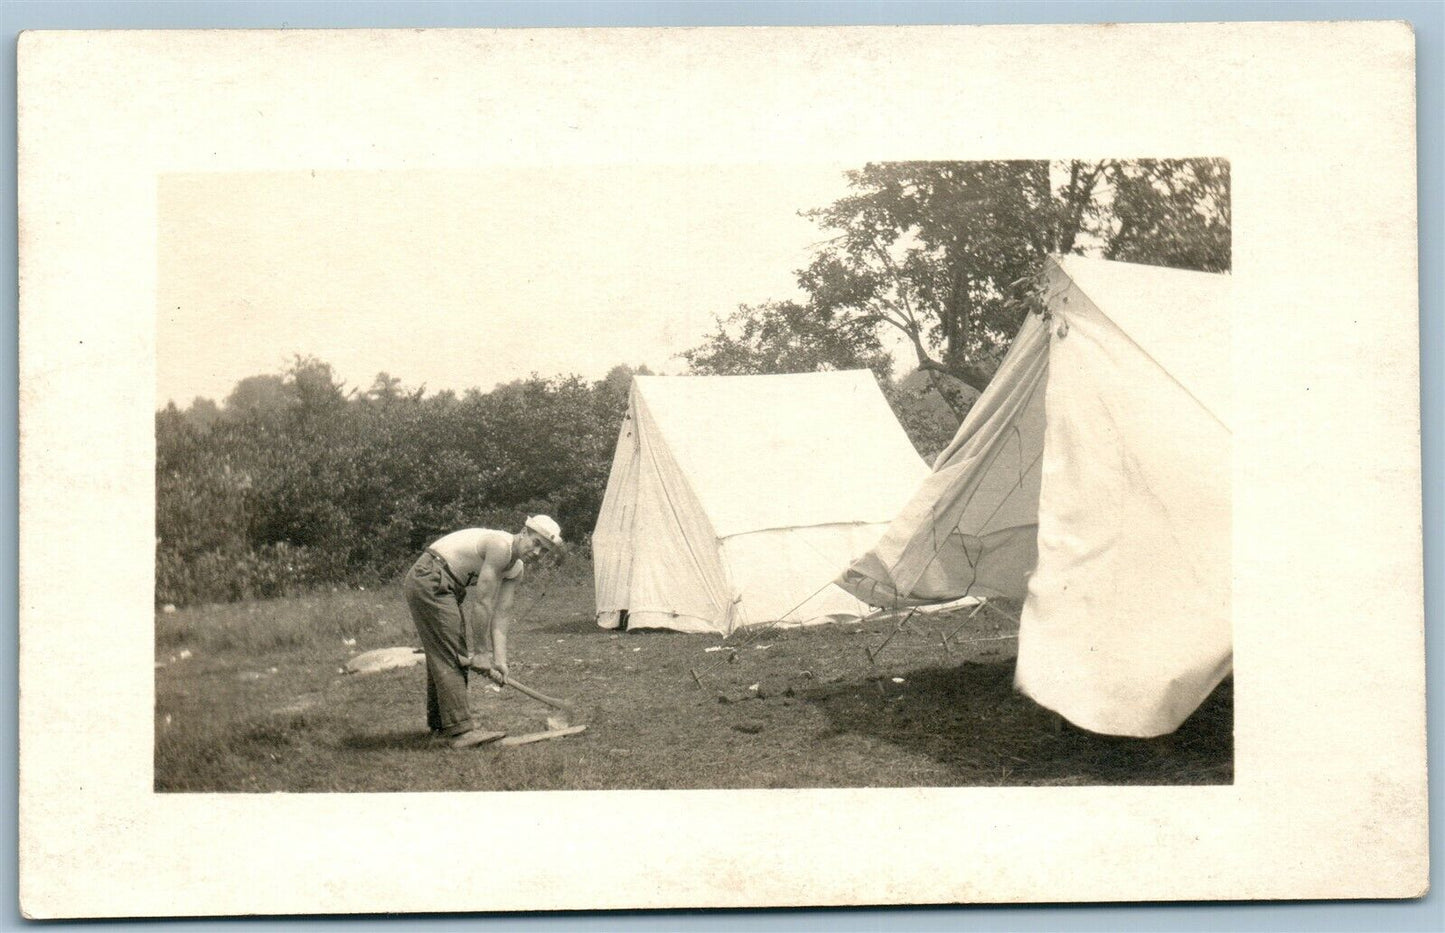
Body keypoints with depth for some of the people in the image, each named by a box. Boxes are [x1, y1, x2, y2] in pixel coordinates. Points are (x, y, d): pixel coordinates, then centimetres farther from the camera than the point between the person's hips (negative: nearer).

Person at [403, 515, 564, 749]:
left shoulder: (516, 570, 10)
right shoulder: (500, 545, -20)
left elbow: (501, 614, 7)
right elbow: (482, 601, -20)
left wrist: (499, 659, -2)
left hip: (443, 587, 11)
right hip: (428, 581, -11)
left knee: (444, 655, 17)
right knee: (451, 656, -13)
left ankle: (439, 723, 29)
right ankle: (460, 730, -15)